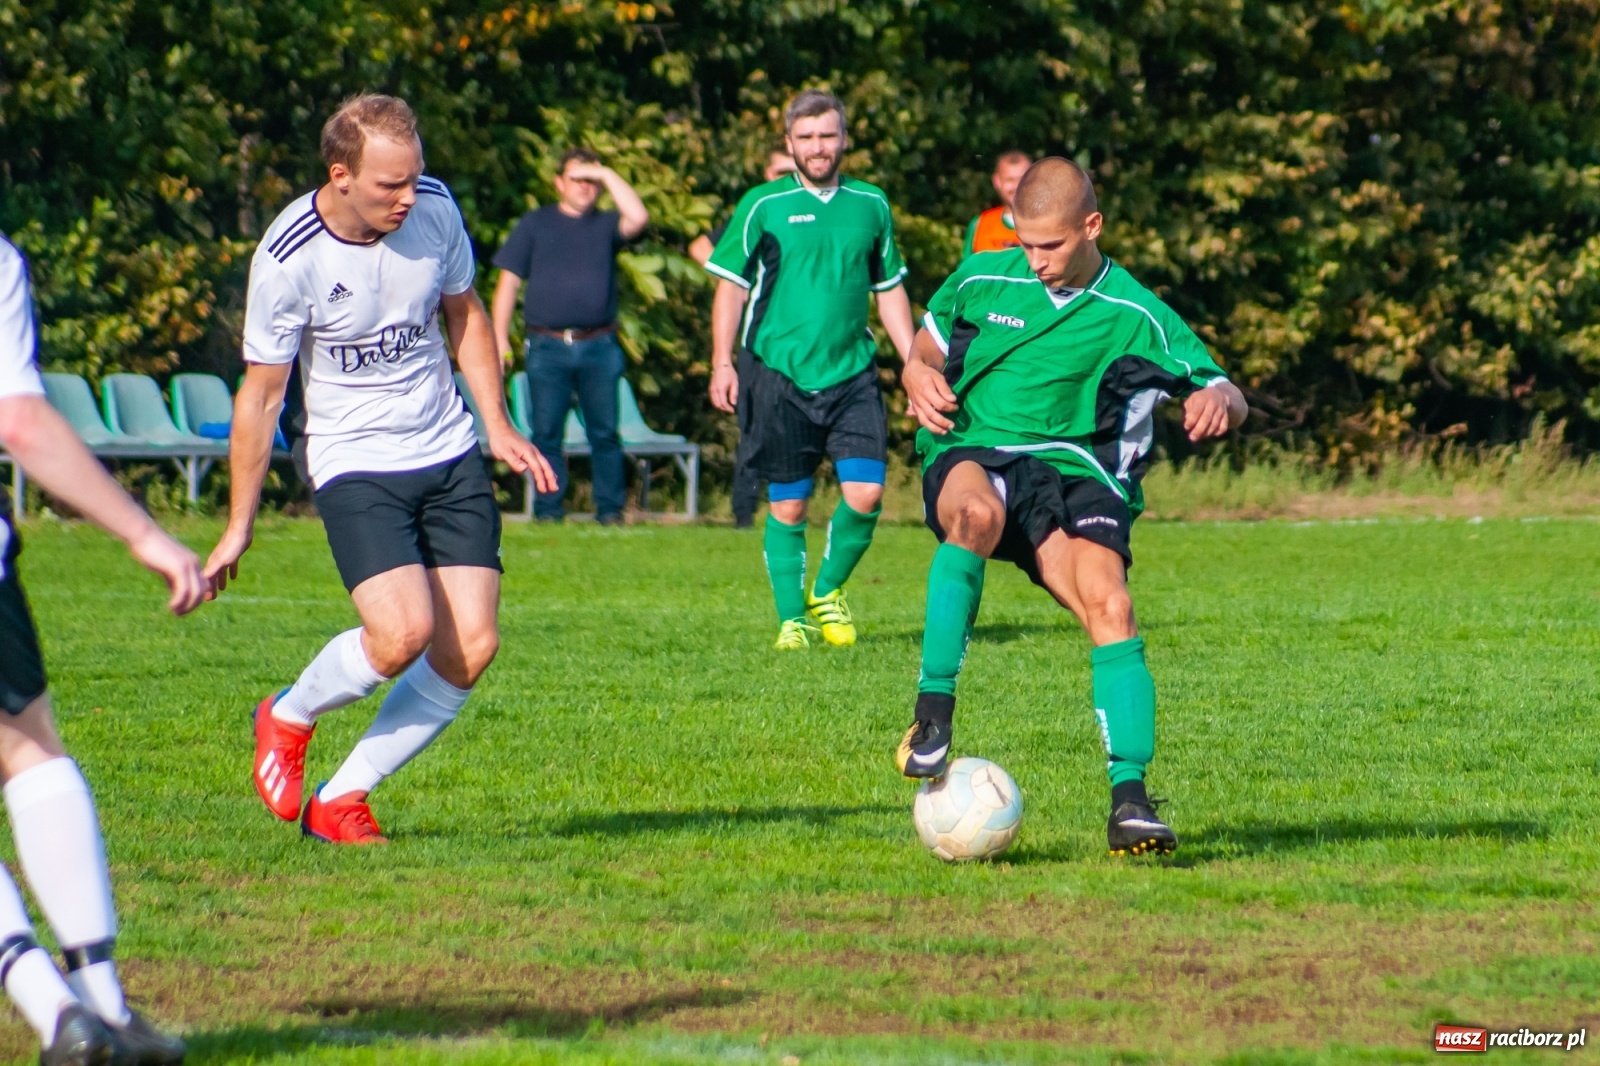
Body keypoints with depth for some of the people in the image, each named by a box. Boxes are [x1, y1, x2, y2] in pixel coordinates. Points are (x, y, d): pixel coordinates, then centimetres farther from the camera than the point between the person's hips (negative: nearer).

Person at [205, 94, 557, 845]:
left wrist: (498, 426, 9)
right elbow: (259, 395, -8)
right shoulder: (287, 259, -18)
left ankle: (340, 800, 8)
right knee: (402, 632, -24)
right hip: (355, 463, -5)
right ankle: (287, 718, 8)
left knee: (471, 649, -7)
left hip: (449, 453, 5)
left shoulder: (434, 208, -6)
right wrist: (239, 527, -2)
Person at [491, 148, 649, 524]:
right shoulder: (534, 224, 13)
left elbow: (638, 218, -10)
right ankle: (548, 510, 3)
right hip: (548, 348, 0)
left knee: (604, 432, 0)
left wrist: (606, 175, -2)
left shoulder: (605, 226, 13)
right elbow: (508, 282, 10)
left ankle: (609, 509, 5)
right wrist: (500, 340, 2)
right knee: (547, 432, -1)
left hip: (599, 348, 0)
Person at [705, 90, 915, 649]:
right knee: (788, 505, 0)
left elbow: (890, 290, 18)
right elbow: (731, 287, 2)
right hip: (779, 374, -2)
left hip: (852, 373, 2)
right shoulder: (763, 205, 1)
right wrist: (722, 362, -7)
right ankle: (792, 618, 13)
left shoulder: (871, 204, 10)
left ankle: (828, 592, 14)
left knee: (865, 492, -10)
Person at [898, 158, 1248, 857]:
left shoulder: (1135, 316, 4)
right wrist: (922, 383, 1)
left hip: (1073, 469, 0)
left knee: (1109, 606, -26)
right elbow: (924, 351, 25)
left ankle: (1129, 798, -26)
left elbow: (1228, 396, 7)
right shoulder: (980, 281, 9)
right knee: (976, 512, -38)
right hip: (971, 455, 0)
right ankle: (932, 715, -37)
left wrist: (1215, 401, -18)